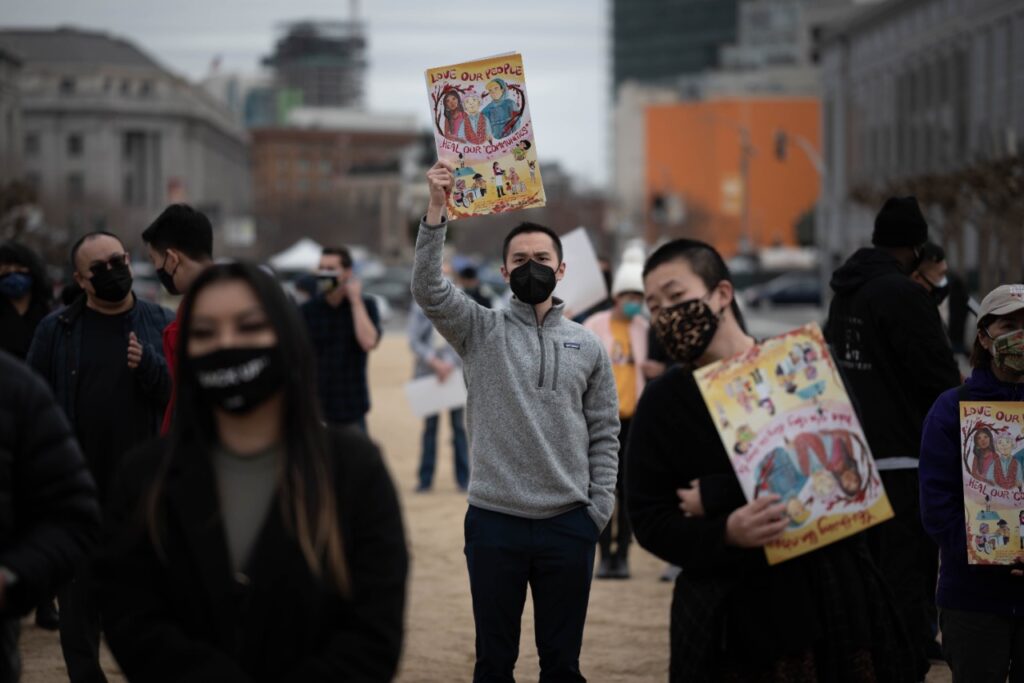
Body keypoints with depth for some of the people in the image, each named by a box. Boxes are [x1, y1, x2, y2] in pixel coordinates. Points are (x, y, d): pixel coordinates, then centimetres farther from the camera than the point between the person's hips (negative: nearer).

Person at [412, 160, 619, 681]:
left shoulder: (586, 346, 9)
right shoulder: (482, 330, 4)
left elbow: (603, 434, 9)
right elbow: (428, 289, -14)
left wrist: (598, 507, -1)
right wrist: (436, 209, -25)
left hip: (568, 524, 1)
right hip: (494, 521, -1)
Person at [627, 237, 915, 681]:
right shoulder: (661, 402, 4)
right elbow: (649, 519, -1)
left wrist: (715, 497, -14)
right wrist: (725, 535, -23)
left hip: (832, 596, 0)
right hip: (728, 615, 0)